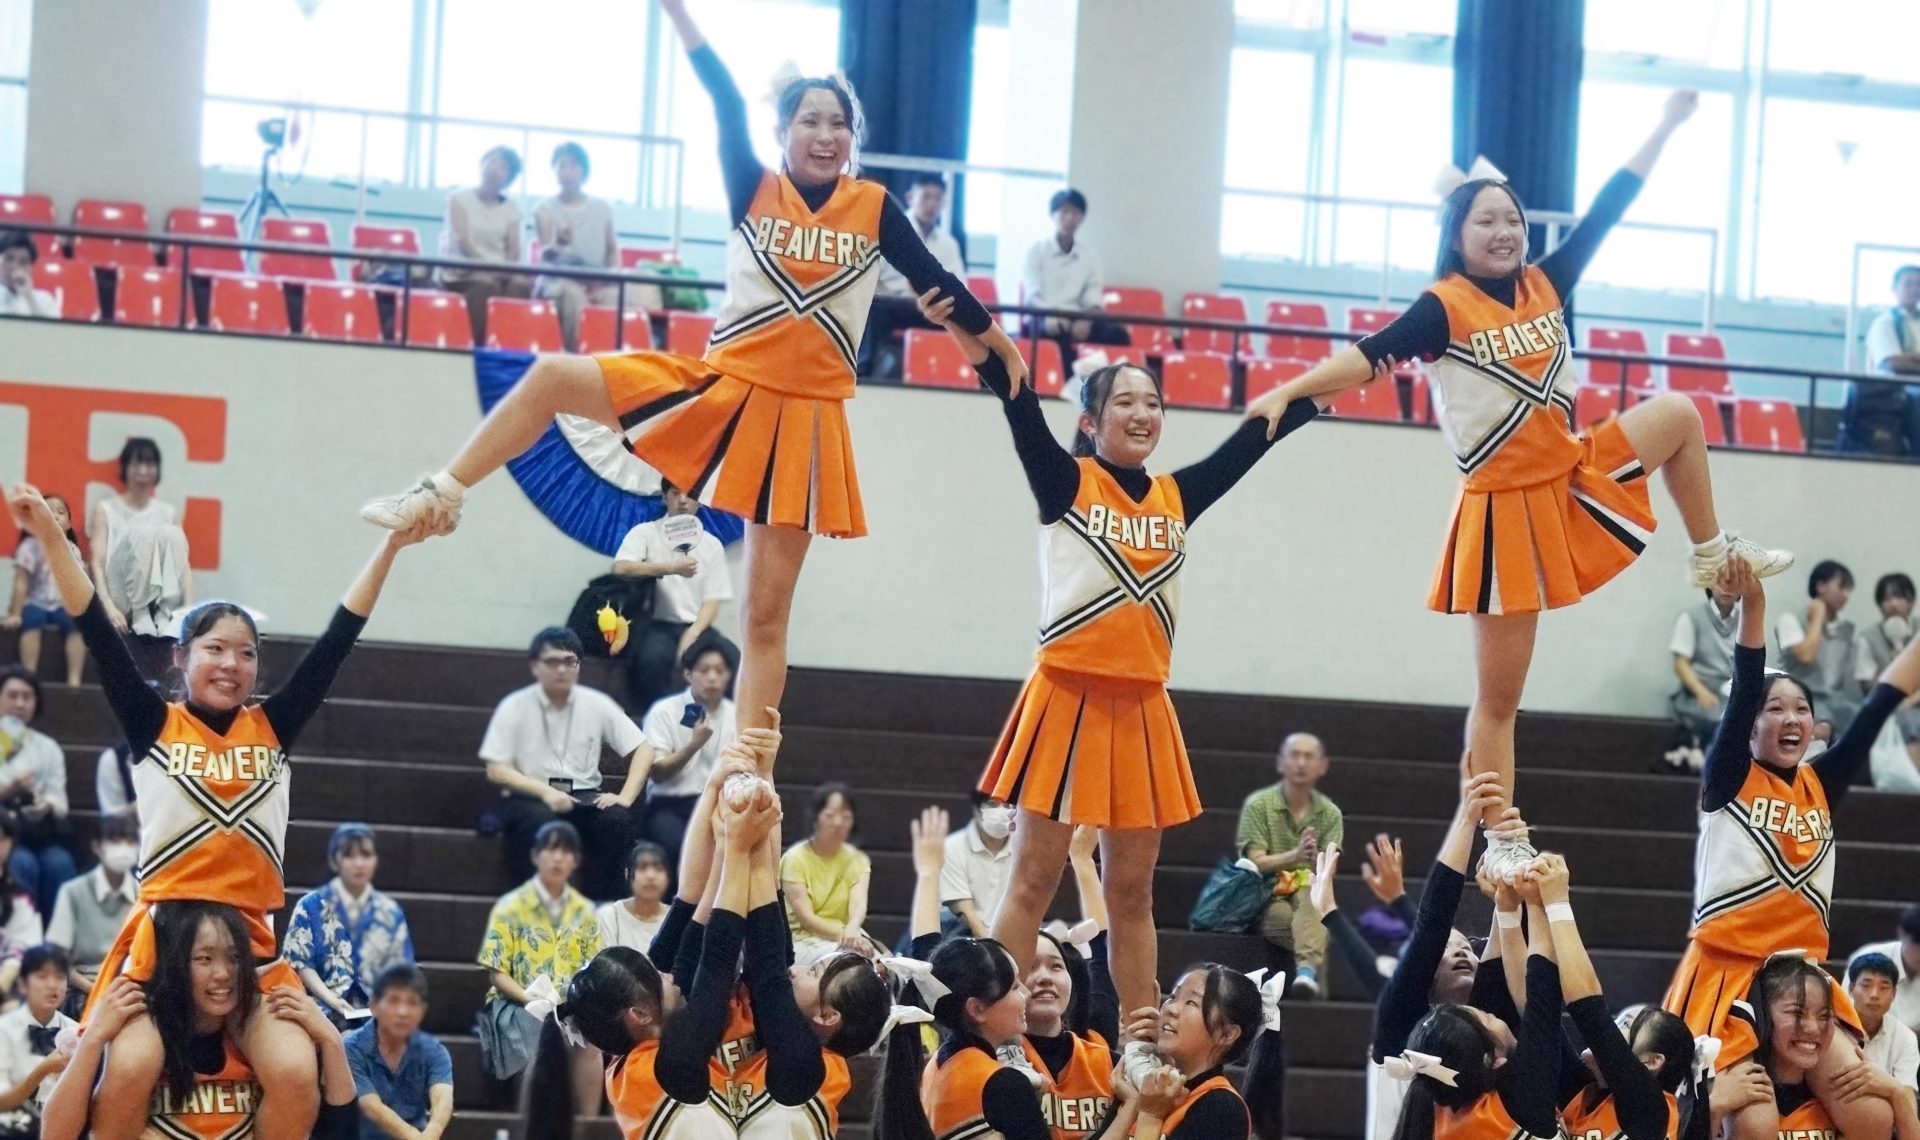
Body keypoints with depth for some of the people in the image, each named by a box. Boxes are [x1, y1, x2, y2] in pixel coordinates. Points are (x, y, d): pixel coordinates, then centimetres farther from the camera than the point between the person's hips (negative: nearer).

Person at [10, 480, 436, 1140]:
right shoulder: (154, 726, 5)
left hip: (251, 939, 2)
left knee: (294, 1077, -17)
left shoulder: (272, 728, 11)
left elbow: (338, 639, 8)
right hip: (162, 933, -2)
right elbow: (97, 632, -4)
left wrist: (391, 548, 3)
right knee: (131, 1071, -22)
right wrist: (50, 537, -13)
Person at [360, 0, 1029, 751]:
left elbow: (933, 279, 11)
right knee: (553, 379, -11)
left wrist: (999, 344, 18)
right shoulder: (754, 190, 1)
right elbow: (728, 105, -8)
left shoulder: (875, 209, 2)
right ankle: (439, 498, 3)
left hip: (804, 415, -1)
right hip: (720, 383, 1)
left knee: (767, 613, 1)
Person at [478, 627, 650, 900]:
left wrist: (625, 798, -9)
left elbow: (642, 750, 7)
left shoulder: (597, 704, 5)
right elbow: (496, 770, -3)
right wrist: (545, 792, -18)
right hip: (530, 798, -2)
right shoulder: (514, 707, -1)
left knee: (618, 819, -28)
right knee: (542, 822, -36)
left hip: (585, 796, 2)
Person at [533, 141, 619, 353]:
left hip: (597, 280, 2)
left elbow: (613, 250, 14)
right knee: (573, 292, -40)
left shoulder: (602, 208, 12)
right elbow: (544, 254, -9)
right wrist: (558, 244, -33)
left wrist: (612, 275, -7)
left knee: (614, 294, -35)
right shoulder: (545, 209, 3)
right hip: (557, 279, -2)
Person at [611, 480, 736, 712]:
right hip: (656, 624, -3)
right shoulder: (646, 533, 6)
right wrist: (671, 568, -21)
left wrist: (691, 635, -12)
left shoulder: (712, 545, 13)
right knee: (653, 656, -36)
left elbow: (712, 601, 6)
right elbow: (621, 568, -13)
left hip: (696, 626, 3)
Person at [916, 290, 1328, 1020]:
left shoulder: (1177, 497, 10)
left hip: (1143, 710, 5)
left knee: (1131, 891, 11)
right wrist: (980, 347, -31)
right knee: (1034, 881, -2)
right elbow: (1022, 413, -17)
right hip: (1068, 698, -4)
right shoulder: (1065, 484, -2)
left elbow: (1249, 441, 16)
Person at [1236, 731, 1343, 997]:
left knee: (1310, 896, -37)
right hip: (1266, 900, -1)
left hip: (1311, 898, 1)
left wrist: (1316, 858, -31)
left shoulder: (1330, 814, 7)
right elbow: (1256, 863, -10)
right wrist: (1295, 856, -29)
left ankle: (1307, 967, -57)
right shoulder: (1258, 805, 0)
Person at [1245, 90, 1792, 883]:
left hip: (1576, 480, 6)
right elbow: (1369, 356, -23)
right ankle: (1498, 840, 6)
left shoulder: (1546, 285, 4)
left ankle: (1713, 556, 18)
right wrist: (1286, 392, -38)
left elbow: (1606, 211, 7)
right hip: (1505, 507, -6)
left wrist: (1666, 127, 9)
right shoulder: (1444, 308, -11)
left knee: (1677, 414, 1)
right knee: (1498, 697, -2)